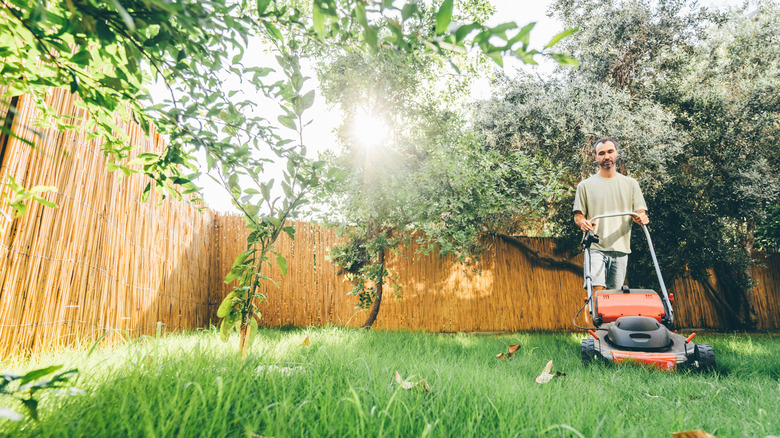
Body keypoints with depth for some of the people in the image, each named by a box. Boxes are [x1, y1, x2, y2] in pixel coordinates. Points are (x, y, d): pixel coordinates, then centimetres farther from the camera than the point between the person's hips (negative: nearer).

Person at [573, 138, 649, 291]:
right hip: (596, 247, -2)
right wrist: (582, 222, -17)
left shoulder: (630, 184, 15)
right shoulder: (585, 185, 9)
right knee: (598, 290, -15)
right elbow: (578, 215, 7)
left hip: (621, 248, 3)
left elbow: (640, 212, 11)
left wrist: (641, 217, -13)